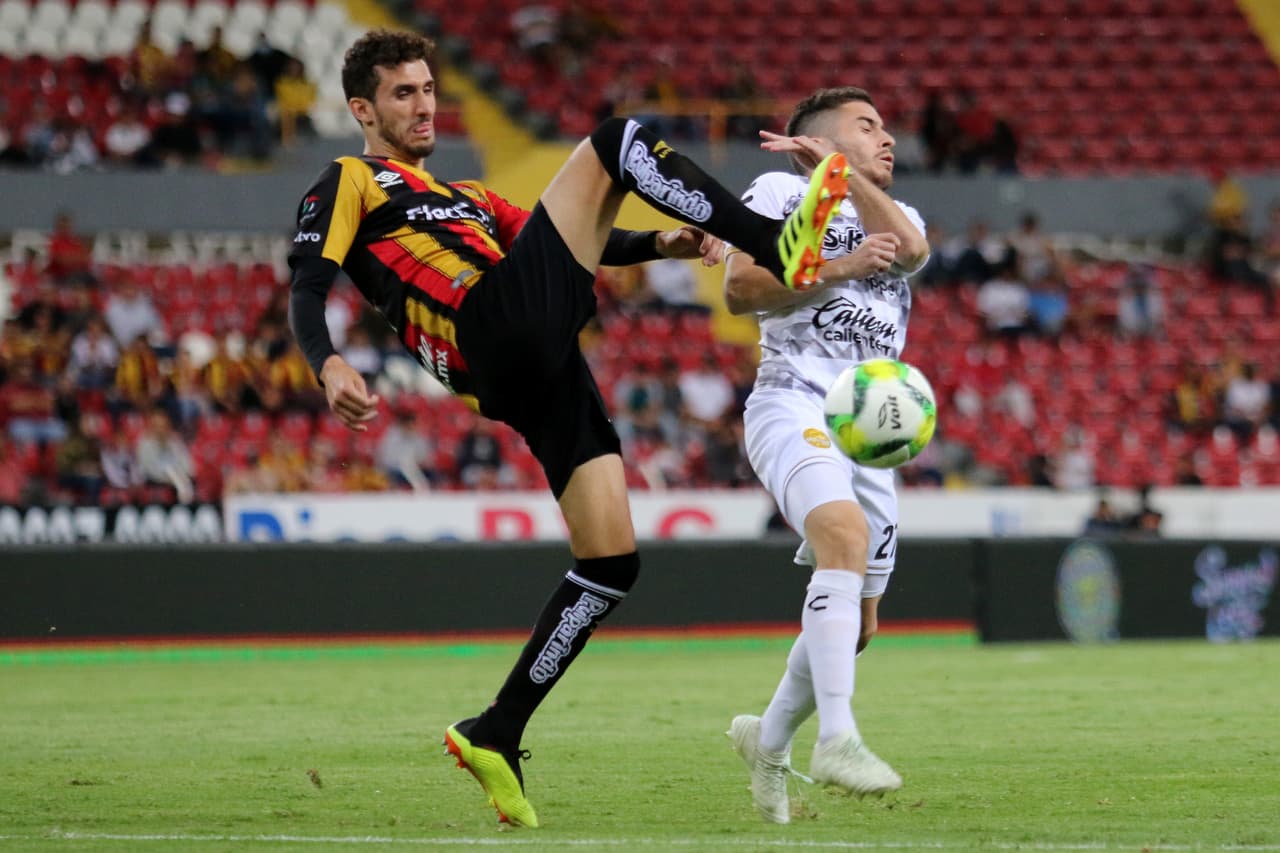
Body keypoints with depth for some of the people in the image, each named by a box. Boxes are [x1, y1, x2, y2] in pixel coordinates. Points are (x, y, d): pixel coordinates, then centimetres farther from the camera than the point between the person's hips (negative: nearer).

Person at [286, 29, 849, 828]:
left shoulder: (467, 198, 39)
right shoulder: (348, 184, 16)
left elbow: (567, 239, 29)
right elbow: (307, 291, 0)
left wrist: (657, 243, 10)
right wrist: (329, 364, -22)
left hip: (544, 365, 7)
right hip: (498, 326, -7)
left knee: (612, 561, -2)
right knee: (616, 140, -10)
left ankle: (497, 735, 5)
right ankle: (775, 244, -24)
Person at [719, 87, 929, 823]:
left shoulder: (894, 217, 26)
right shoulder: (780, 191, 11)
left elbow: (909, 247, 0)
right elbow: (740, 287, -3)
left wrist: (842, 170, -6)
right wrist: (840, 266, -7)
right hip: (796, 400, -7)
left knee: (855, 623, 7)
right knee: (846, 535, -33)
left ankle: (770, 739, 33)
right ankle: (837, 740, -41)